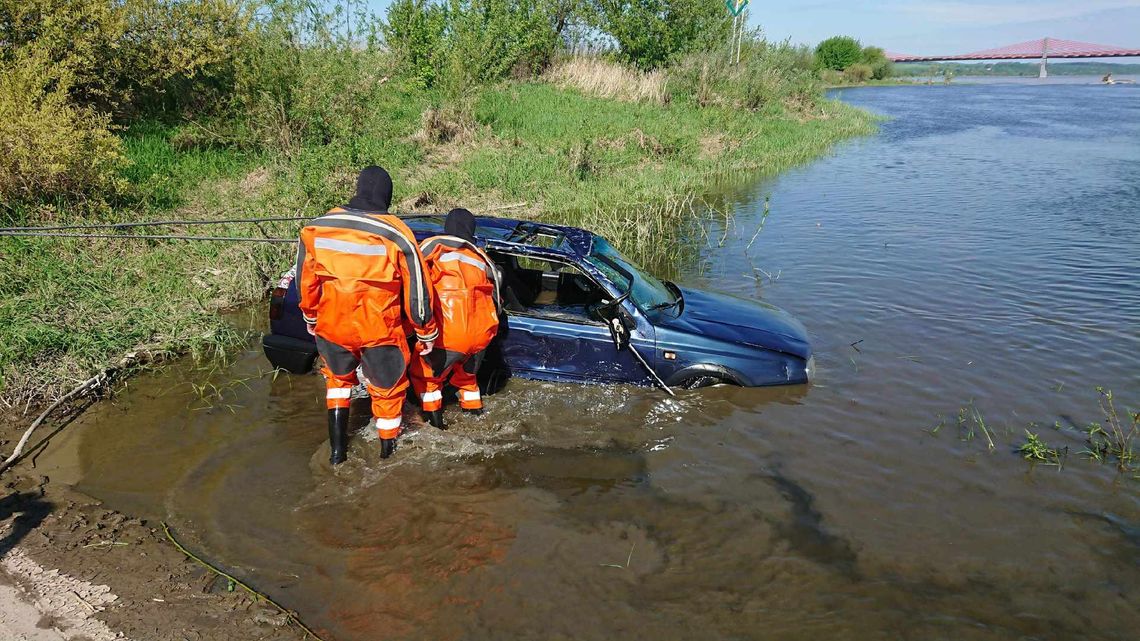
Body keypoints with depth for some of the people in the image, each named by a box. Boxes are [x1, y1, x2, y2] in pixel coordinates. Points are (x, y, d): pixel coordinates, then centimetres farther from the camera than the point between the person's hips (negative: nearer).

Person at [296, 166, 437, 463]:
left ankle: (337, 449, 28)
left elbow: (305, 282, 6)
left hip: (332, 327, 3)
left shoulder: (317, 229, -6)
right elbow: (417, 290, -10)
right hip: (379, 330, -3)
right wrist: (426, 333, 3)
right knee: (387, 391, 18)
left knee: (337, 378, 29)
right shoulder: (396, 235, -15)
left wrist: (311, 318, 22)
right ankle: (387, 454, 31)